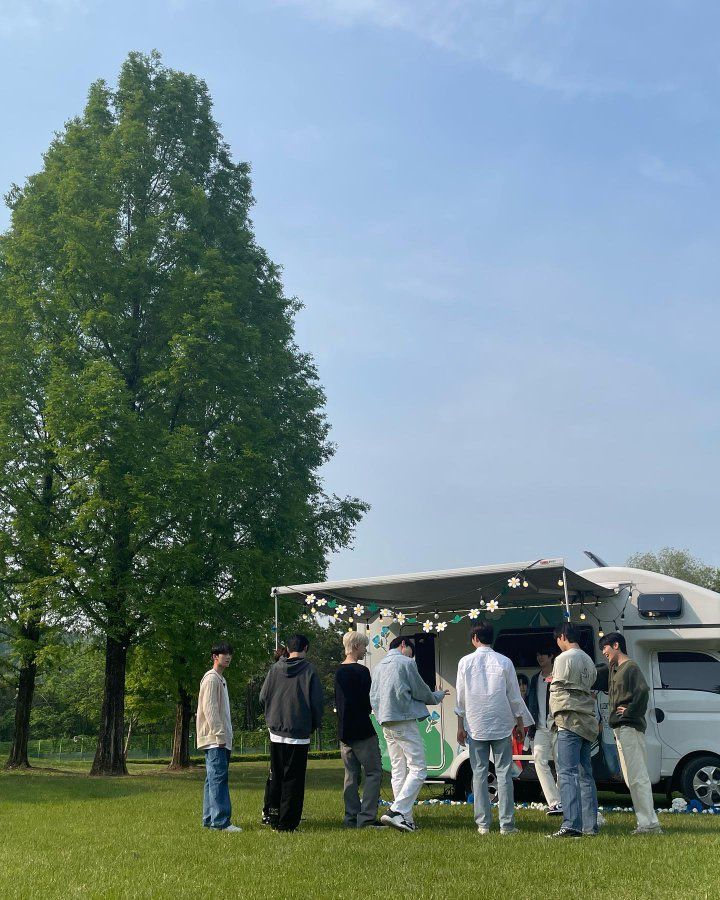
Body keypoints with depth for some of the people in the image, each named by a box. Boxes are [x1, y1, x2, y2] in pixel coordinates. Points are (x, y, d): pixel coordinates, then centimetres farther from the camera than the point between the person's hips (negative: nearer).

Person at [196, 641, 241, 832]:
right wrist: (219, 735, -19)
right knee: (218, 777, -13)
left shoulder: (221, 680, 20)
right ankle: (221, 821, -15)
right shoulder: (211, 678, -10)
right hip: (214, 738, -10)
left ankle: (209, 819, 14)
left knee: (213, 779, 10)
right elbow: (209, 709, -17)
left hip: (221, 739, 10)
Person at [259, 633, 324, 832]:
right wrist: (315, 725, 9)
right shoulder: (308, 669, -6)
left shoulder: (275, 669, 4)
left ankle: (273, 819, 18)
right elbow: (317, 701, -6)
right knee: (293, 779, 2)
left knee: (276, 777, 15)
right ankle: (287, 823, 1)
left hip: (276, 733, 4)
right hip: (299, 733, -4)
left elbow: (263, 697, 8)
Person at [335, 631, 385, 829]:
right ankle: (366, 818, -9)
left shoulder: (339, 672, 13)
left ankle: (351, 818, 10)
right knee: (374, 772, -4)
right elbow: (368, 702, -13)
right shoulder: (361, 671, -13)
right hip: (362, 731, -8)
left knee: (351, 775, 10)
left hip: (344, 731, 8)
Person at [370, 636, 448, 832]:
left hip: (386, 724, 8)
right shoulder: (406, 663, -5)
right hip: (404, 722, -8)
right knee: (418, 769, -6)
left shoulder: (378, 667, 18)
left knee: (398, 771, 11)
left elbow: (373, 698, 19)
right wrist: (438, 696, 15)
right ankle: (397, 811, -18)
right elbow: (421, 692, -2)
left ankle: (406, 819, 10)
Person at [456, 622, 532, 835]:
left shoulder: (465, 662, -1)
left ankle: (483, 824, 6)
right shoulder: (504, 662, -1)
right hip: (502, 725, 0)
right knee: (504, 773, 3)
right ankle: (506, 824, 3)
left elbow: (460, 697, 3)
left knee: (479, 774, 5)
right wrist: (520, 724, 13)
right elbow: (514, 696, 3)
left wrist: (461, 726, 11)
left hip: (475, 725, 0)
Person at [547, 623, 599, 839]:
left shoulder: (563, 658, -7)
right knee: (585, 775, 11)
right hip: (588, 723, 8)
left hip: (570, 722, -8)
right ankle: (590, 825, 12)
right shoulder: (588, 661, 18)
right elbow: (590, 688, 19)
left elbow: (558, 690, -8)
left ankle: (571, 825, -18)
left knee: (567, 773, -11)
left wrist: (556, 716, 6)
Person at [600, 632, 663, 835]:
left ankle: (648, 824, -7)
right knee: (633, 777, 11)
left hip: (629, 727, -10)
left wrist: (630, 711, -16)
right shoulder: (615, 669, 19)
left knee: (637, 777, -9)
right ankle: (650, 822, 16)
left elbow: (643, 690, -26)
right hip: (620, 728, 10)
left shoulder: (630, 667, -10)